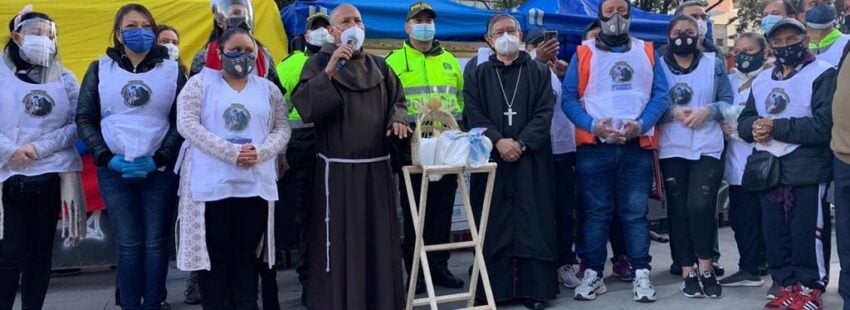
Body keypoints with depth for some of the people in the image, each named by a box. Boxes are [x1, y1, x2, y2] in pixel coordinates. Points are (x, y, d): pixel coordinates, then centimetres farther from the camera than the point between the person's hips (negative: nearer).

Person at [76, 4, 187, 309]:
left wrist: (158, 159, -11)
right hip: (114, 170, 0)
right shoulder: (100, 69, 8)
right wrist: (107, 158, -9)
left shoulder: (172, 70, 6)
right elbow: (84, 119, 4)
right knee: (128, 244, 1)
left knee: (155, 242, 2)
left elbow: (183, 121, 1)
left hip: (160, 170, 0)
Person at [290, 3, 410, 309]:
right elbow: (304, 105, -14)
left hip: (377, 167, 5)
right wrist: (329, 71, -23)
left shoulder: (379, 66, 13)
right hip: (338, 169, -5)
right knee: (340, 241, -4)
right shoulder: (319, 62, 0)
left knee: (379, 238, 9)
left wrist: (397, 119, 0)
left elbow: (398, 100, 21)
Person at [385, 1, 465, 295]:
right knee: (414, 212, 2)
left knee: (443, 210, 8)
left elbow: (461, 99, 18)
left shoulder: (449, 60, 15)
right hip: (411, 147, -4)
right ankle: (415, 271, 10)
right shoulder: (394, 61, 3)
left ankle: (440, 266, 18)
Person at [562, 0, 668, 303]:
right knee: (596, 212, 3)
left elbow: (660, 95, 6)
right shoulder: (583, 53, 7)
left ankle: (641, 275, 6)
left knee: (635, 212, 2)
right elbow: (569, 98, 1)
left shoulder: (647, 52, 12)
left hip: (636, 146, 1)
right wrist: (593, 125, -15)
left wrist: (641, 124, -12)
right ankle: (593, 274, 10)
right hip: (594, 146, -1)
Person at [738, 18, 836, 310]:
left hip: (807, 171, -7)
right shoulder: (761, 80, 17)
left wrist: (776, 127, -17)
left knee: (806, 234, -1)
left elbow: (824, 125, -18)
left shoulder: (822, 74, -7)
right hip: (768, 169, 7)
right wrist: (755, 127, -10)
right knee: (775, 233, 11)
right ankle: (787, 287, 22)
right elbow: (744, 121, 14)